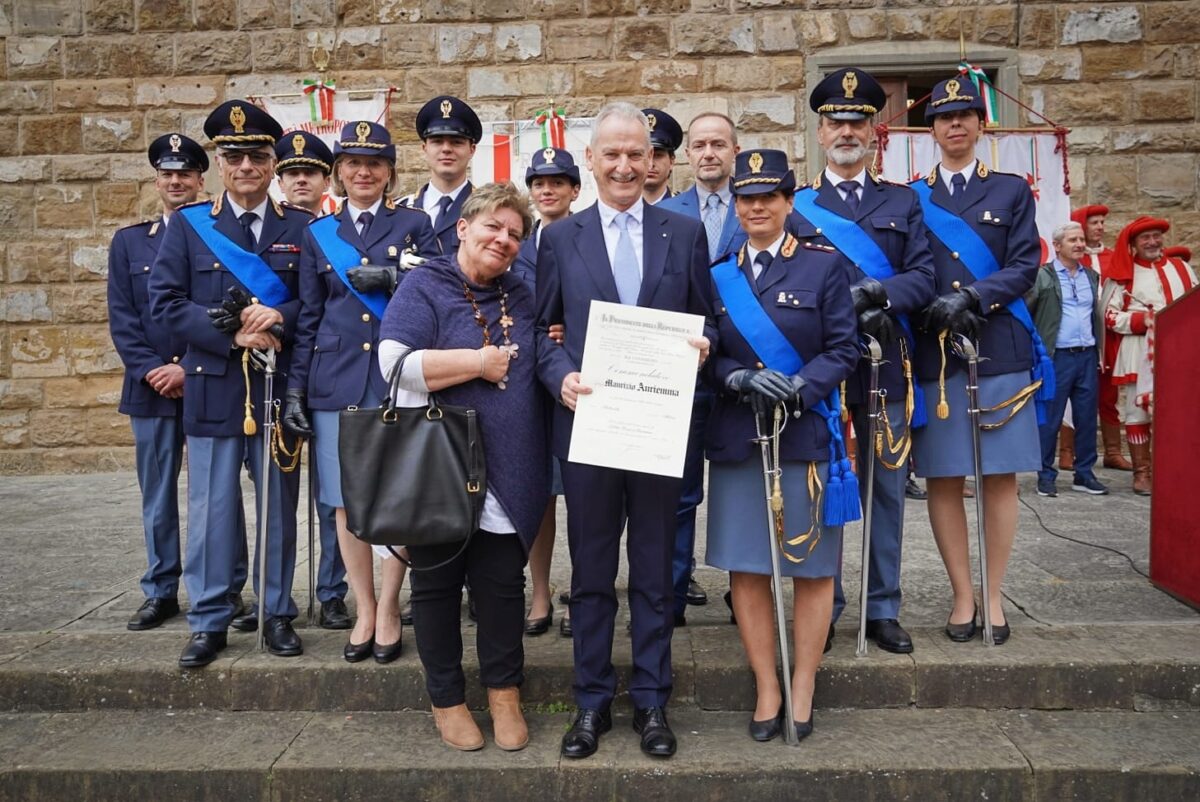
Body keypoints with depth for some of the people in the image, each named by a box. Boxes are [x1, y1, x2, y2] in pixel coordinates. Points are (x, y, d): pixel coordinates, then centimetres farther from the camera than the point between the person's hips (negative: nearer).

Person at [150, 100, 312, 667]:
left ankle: (277, 614, 21)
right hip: (212, 387, 0)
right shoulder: (187, 224, 6)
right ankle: (208, 621, 16)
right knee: (212, 508, 4)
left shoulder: (300, 228, 7)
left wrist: (281, 316, -17)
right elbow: (165, 302, -2)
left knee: (278, 506, 8)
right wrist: (232, 334, -13)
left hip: (280, 387, 1)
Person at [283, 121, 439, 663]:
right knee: (346, 500, 5)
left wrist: (393, 279, -15)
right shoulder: (318, 234, 12)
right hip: (335, 382, 2)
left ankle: (389, 611, 14)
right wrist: (295, 389, 6)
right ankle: (364, 609, 19)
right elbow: (308, 318, 11)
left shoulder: (414, 225, 7)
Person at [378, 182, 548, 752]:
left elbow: (533, 366, 26)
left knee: (504, 586, 9)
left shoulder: (520, 296, 13)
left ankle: (504, 694, 28)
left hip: (506, 482, 4)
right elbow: (396, 363, -20)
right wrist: (482, 363, -16)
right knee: (438, 587, 10)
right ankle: (446, 700, 28)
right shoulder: (423, 287, -5)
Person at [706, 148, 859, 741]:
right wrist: (742, 379, -14)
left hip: (807, 433, -2)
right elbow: (707, 357, 7)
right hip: (735, 438, 3)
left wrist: (795, 388, -19)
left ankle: (802, 691, 22)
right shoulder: (719, 276, 10)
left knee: (811, 566, 6)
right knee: (745, 566, 5)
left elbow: (844, 350, -3)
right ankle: (766, 690, 20)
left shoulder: (826, 264, 1)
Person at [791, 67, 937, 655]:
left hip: (886, 369, 2)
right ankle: (822, 608, 17)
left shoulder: (903, 202, 13)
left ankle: (883, 609, 22)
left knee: (886, 489, 8)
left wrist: (875, 292, -17)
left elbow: (923, 279, 2)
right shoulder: (794, 205, 8)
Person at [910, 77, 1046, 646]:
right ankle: (962, 596, 15)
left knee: (1000, 476, 3)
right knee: (942, 479, 2)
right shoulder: (910, 198, 11)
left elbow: (1025, 267, 1)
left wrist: (973, 296, -15)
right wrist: (932, 310, -12)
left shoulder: (1011, 191, 10)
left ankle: (994, 596, 15)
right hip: (933, 355, 1)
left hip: (999, 351, 0)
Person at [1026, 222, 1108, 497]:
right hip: (1057, 357, -5)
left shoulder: (1091, 276, 15)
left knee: (1087, 418, 9)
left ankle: (1084, 474, 18)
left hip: (1088, 356, 5)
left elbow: (1097, 316, 20)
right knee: (1050, 419, 0)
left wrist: (1099, 351, 14)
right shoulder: (1042, 276, -3)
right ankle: (1046, 476, 9)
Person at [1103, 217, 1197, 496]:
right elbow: (1110, 316, -2)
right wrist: (1142, 320, -15)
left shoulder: (1181, 268, 15)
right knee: (1138, 410, -1)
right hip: (1139, 356, -3)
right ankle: (1142, 472, 8)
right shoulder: (1124, 274, 3)